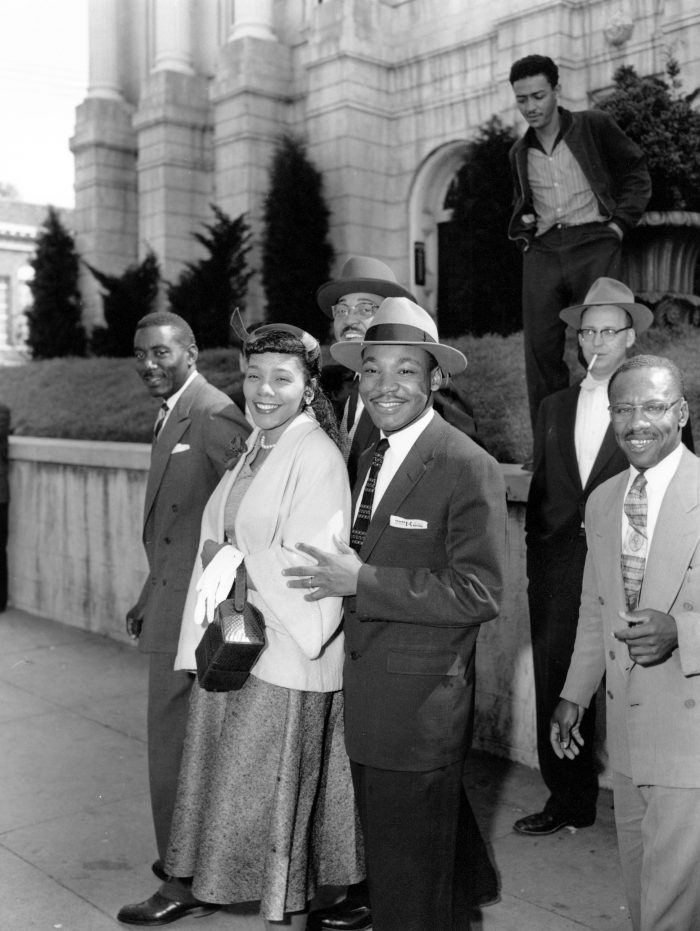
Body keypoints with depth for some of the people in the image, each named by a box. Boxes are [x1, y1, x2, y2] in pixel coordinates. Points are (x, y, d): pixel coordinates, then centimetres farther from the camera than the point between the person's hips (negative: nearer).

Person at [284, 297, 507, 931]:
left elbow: (480, 594, -22)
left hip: (421, 707, -8)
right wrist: (336, 574, 2)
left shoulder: (468, 467, -17)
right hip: (368, 700, 8)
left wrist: (360, 581, -22)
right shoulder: (370, 457, 10)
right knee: (385, 850, 24)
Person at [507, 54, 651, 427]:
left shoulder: (594, 126, 7)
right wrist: (520, 226, 10)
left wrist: (620, 222, -2)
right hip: (542, 252, 4)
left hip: (593, 245, -3)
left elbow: (637, 174, 10)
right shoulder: (520, 153, 18)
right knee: (540, 350, -2)